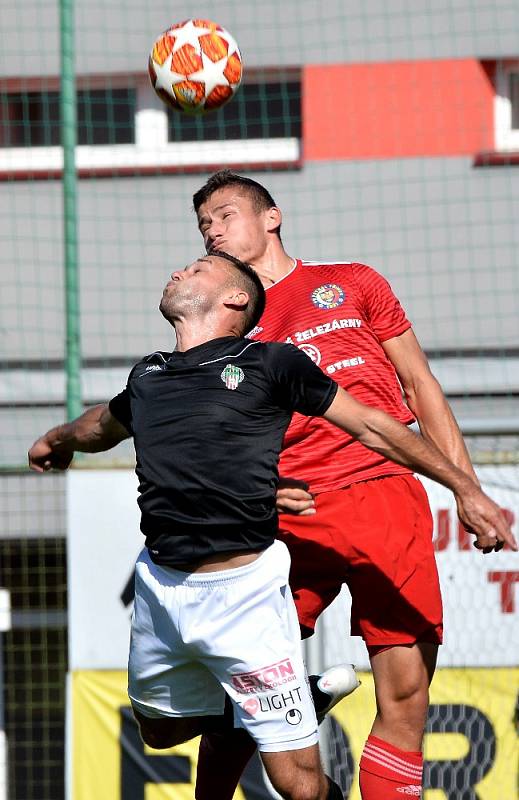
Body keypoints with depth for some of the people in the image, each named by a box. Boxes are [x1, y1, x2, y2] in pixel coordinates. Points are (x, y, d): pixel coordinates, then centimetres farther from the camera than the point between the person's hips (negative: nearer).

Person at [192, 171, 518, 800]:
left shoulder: (351, 284, 17)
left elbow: (419, 387, 18)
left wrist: (469, 489, 11)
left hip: (385, 497, 0)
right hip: (294, 514, 0)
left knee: (405, 693, -5)